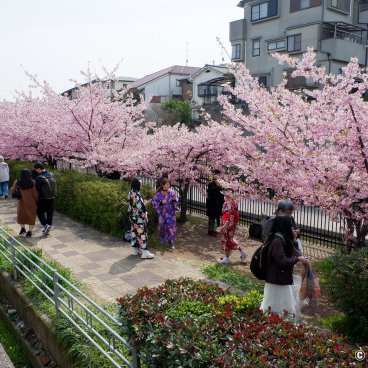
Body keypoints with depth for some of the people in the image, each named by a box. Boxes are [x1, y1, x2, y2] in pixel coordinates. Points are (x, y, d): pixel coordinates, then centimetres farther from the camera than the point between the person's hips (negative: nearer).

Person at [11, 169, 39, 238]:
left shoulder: (17, 182, -6)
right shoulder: (33, 182, -11)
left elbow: (12, 190, 5)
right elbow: (36, 193, -10)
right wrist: (36, 201, 3)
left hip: (22, 202, 1)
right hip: (31, 202, -1)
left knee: (21, 215, 23)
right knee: (31, 217, 10)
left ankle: (22, 228, 13)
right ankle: (29, 232, 6)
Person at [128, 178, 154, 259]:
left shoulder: (131, 192, 9)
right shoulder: (136, 194, -22)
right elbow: (139, 207, -23)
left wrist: (143, 203, 12)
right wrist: (145, 204, -6)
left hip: (133, 216, 10)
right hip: (138, 217, -10)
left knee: (135, 232, 15)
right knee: (141, 233, -6)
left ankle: (135, 249, 24)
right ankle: (145, 252, -3)